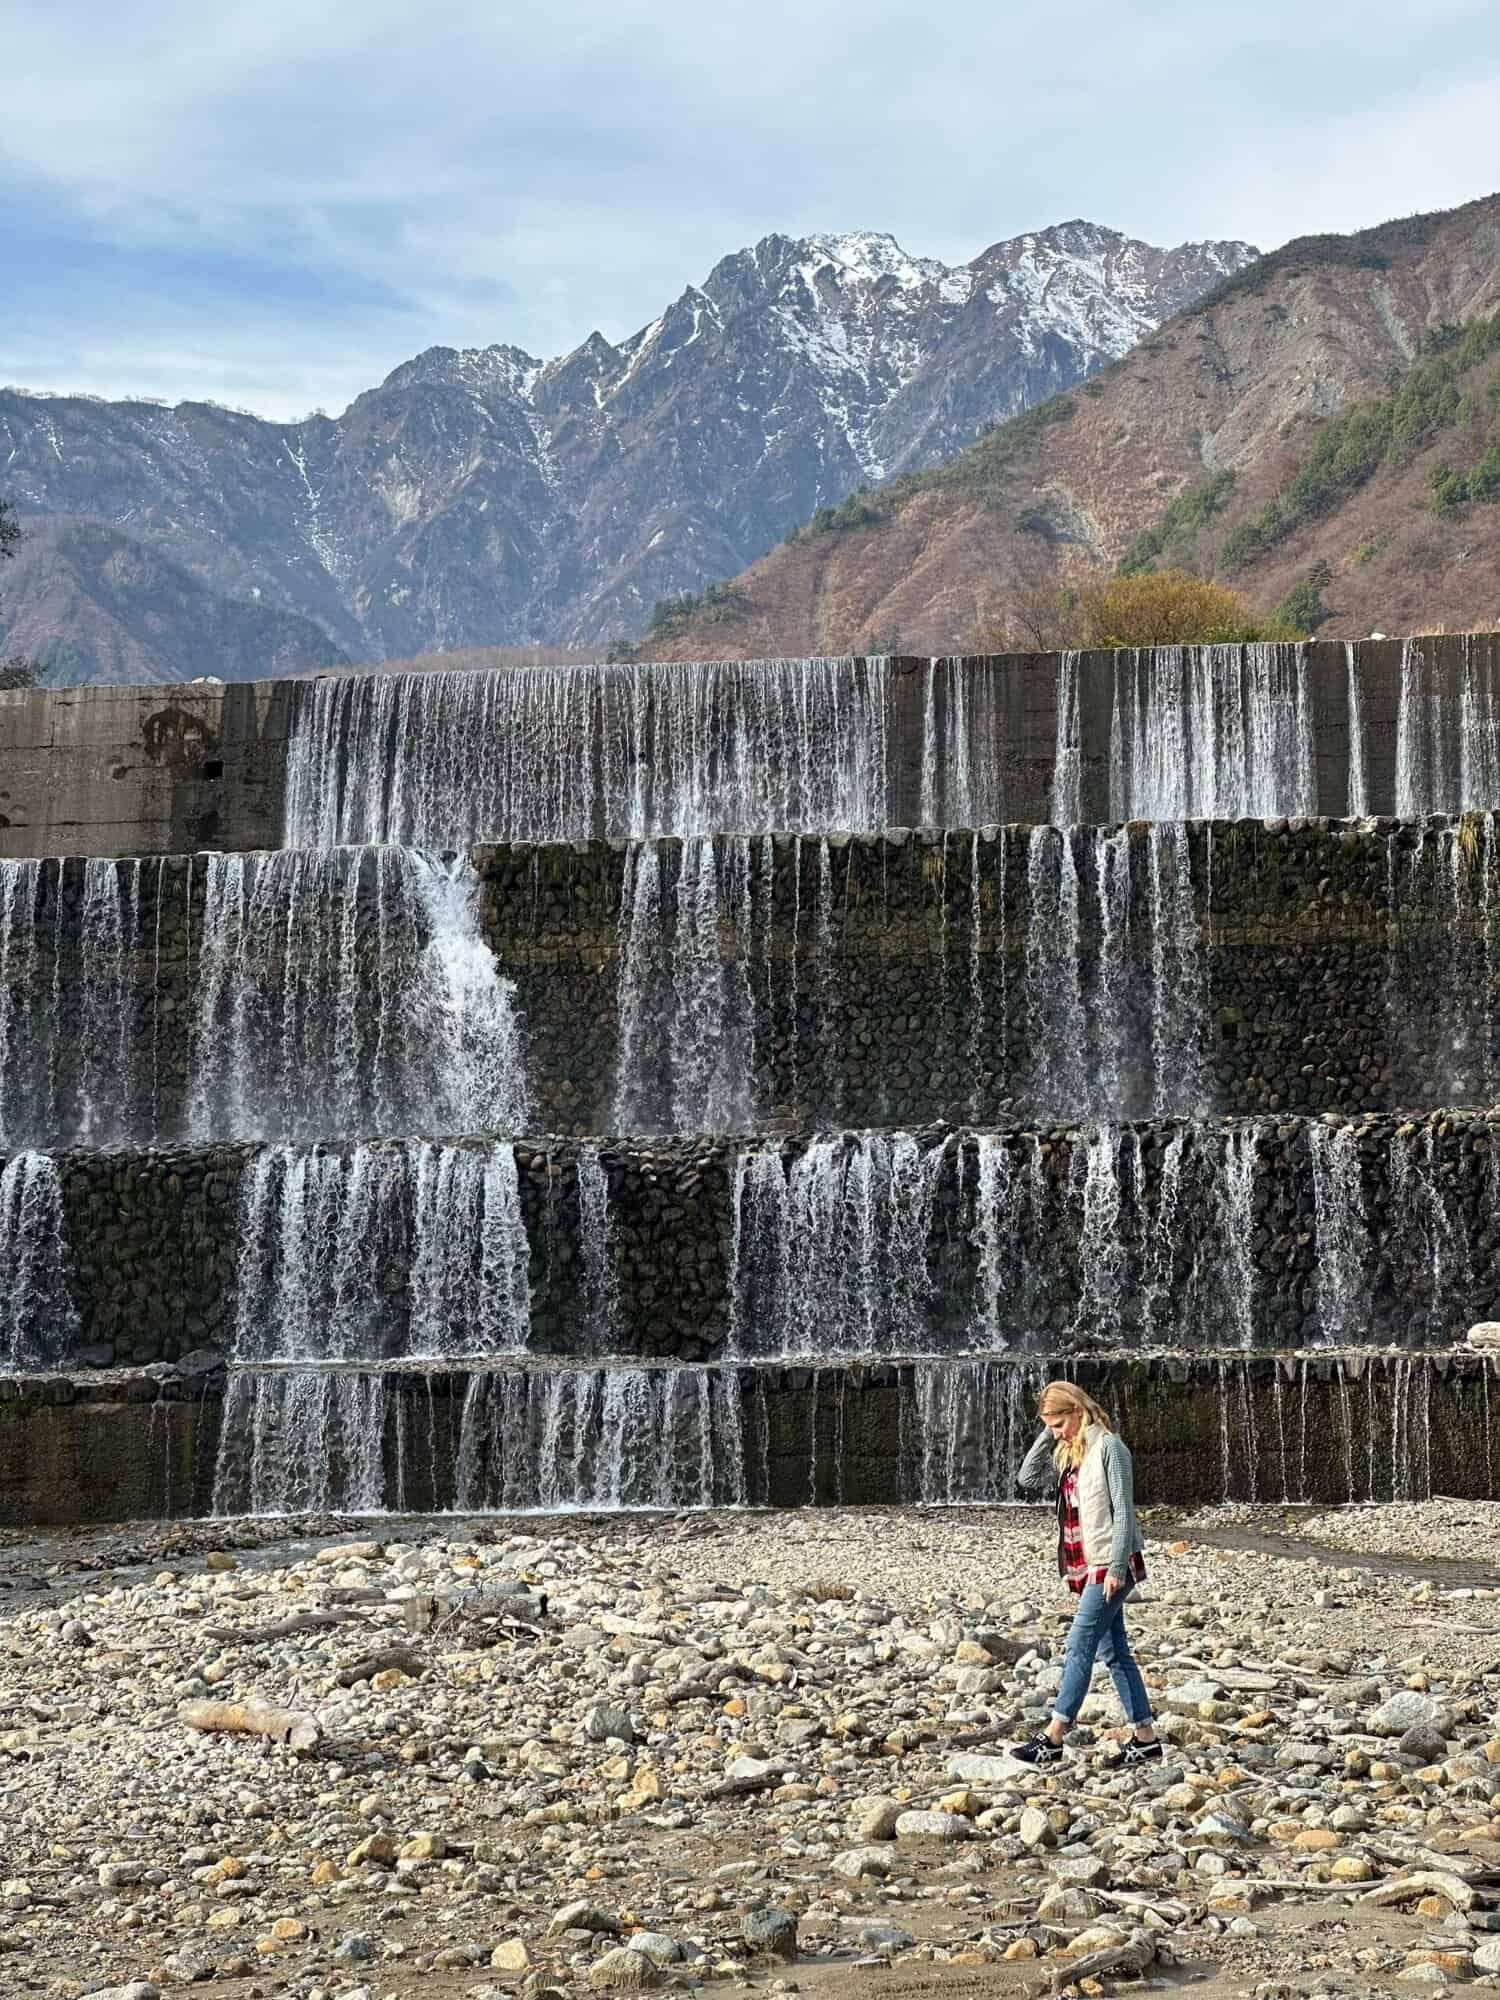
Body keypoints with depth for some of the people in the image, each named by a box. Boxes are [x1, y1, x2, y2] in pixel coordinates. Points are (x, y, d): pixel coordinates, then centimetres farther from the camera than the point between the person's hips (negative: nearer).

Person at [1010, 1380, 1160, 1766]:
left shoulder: (1108, 1447, -12)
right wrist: (1047, 1436, 1)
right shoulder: (1068, 1454, 12)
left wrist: (1117, 1569, -18)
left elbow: (1123, 1512, -15)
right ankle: (1145, 1738, 12)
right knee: (1113, 1651, 8)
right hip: (1088, 1567, 9)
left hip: (1109, 1567, -9)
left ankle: (1053, 1737, -5)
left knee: (1079, 1648, -8)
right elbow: (1028, 1479, 7)